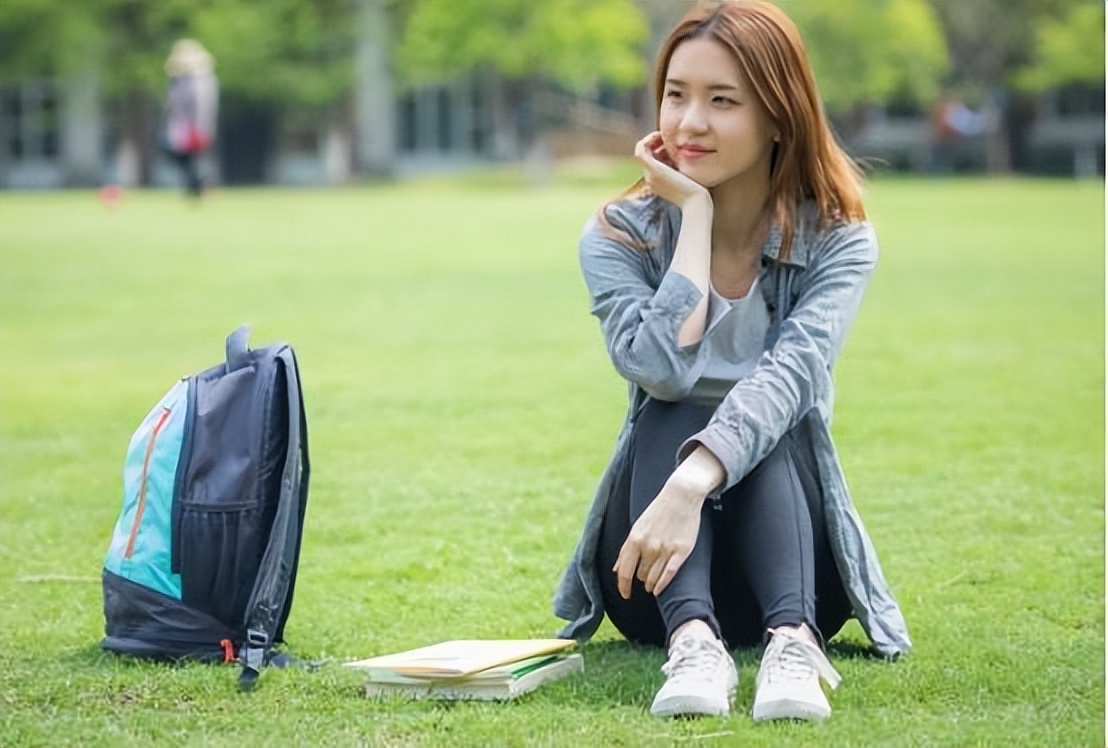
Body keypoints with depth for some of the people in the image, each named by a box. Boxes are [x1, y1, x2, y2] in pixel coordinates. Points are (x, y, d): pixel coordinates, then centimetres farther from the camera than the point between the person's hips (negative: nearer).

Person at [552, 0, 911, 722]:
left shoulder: (839, 241, -7)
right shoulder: (619, 235, -4)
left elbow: (791, 373, -27)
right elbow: (661, 371, -23)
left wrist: (691, 486, -44)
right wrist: (696, 213, -17)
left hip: (784, 562, 0)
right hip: (655, 579, 1)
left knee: (771, 428, -28)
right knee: (670, 423, -28)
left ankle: (791, 639, -49)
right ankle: (692, 639, -49)